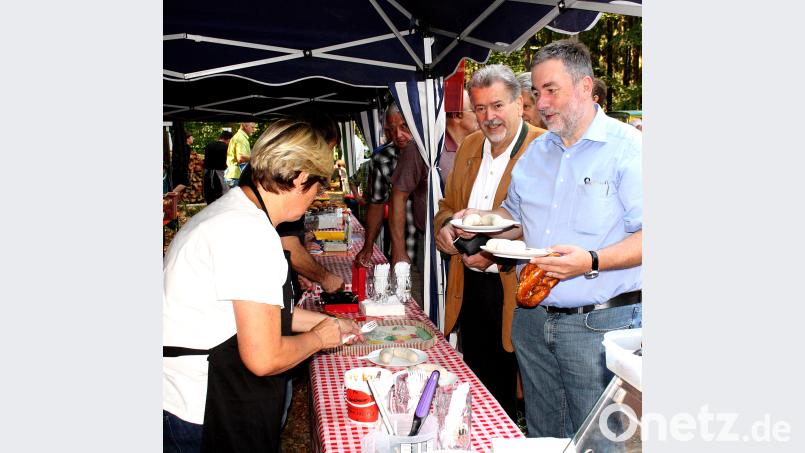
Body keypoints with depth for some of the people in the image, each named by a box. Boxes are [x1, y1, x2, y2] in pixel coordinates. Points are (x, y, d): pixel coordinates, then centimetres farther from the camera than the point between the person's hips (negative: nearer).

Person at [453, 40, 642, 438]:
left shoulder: (628, 147, -9)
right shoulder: (535, 152, 12)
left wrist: (592, 262, -29)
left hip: (600, 325, -6)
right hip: (533, 319, 6)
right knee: (542, 436, 19)